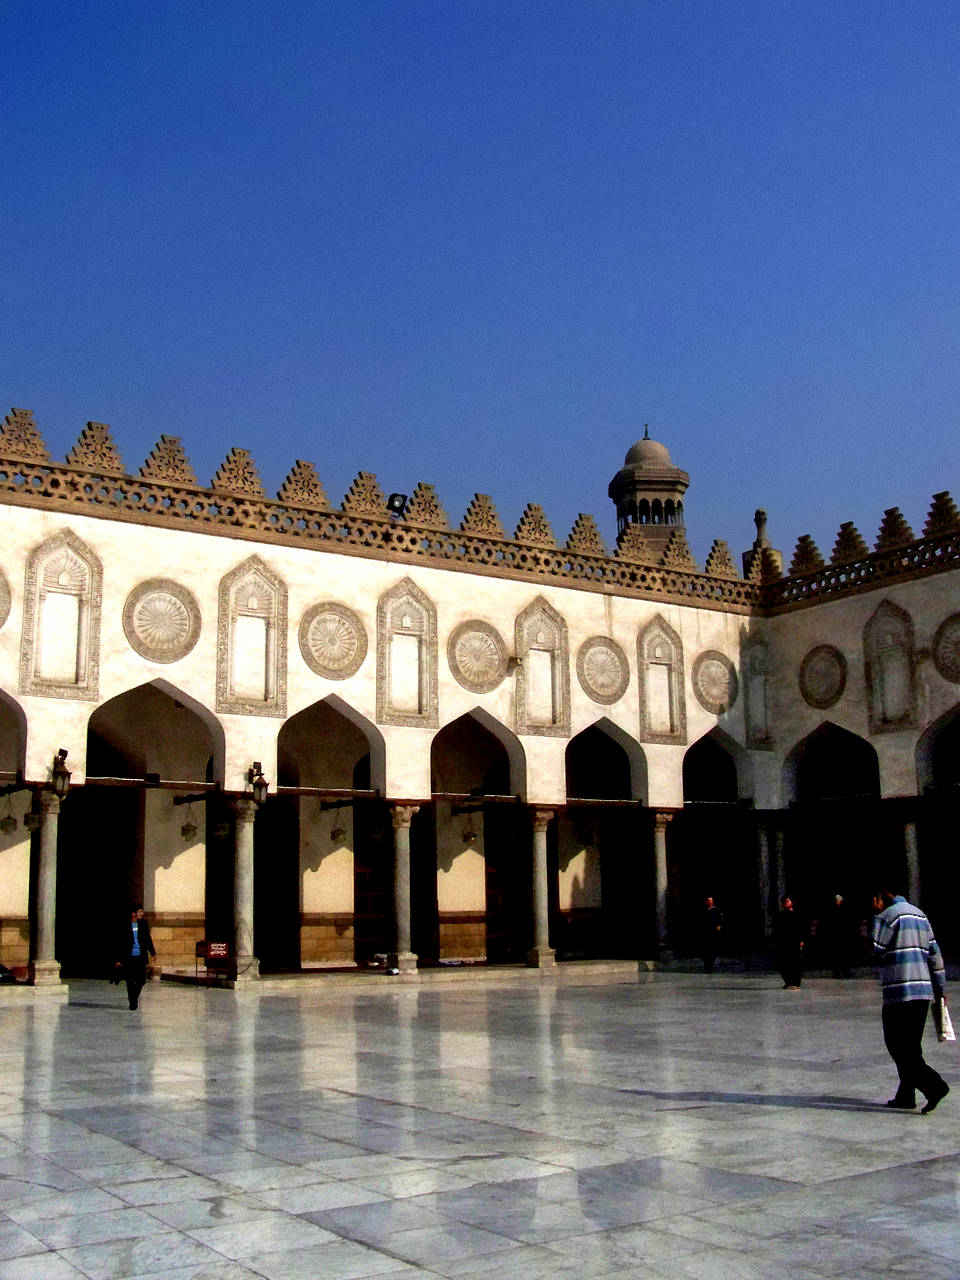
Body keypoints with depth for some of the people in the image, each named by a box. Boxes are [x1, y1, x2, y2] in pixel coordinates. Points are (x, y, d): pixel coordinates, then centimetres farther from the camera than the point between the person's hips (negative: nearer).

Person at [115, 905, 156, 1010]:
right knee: (130, 981, 2)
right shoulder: (125, 927, -6)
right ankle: (132, 1002, 15)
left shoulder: (144, 924, 4)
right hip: (129, 958, -3)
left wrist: (152, 953, 13)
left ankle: (135, 996, 28)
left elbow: (148, 939, 13)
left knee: (142, 980, 1)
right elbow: (121, 944, -3)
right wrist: (119, 960, -4)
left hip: (141, 957, 3)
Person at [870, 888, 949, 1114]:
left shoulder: (889, 915, -8)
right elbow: (934, 952, 17)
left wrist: (876, 916, -1)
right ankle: (906, 1096, 17)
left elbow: (876, 949, -8)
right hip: (924, 990, 8)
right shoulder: (919, 915, 16)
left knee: (898, 1047, -4)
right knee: (910, 1046, 14)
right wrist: (939, 987, 20)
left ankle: (934, 1085, -17)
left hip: (900, 992, -8)